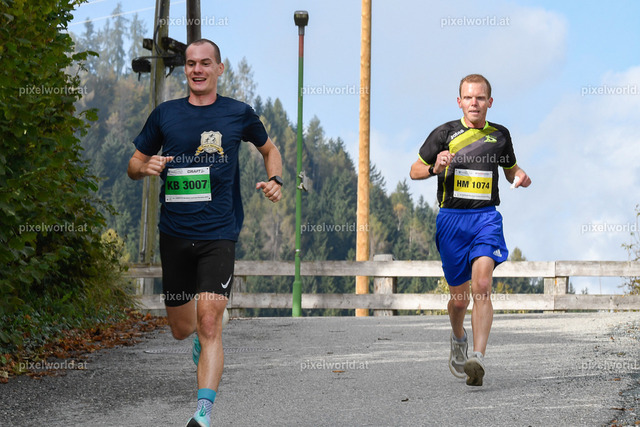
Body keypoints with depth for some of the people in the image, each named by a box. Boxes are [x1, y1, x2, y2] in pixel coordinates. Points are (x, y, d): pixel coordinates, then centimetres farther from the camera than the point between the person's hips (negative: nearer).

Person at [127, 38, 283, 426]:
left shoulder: (239, 114, 3)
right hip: (174, 235, 3)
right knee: (182, 329, 13)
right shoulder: (165, 114, 7)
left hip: (218, 235, -3)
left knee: (209, 324, -18)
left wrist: (276, 181, 1)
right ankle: (205, 341, 49)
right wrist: (146, 167, -10)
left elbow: (270, 148, 21)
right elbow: (134, 165, 14)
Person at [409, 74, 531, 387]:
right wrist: (435, 167, -12)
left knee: (481, 286, -20)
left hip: (486, 217, 0)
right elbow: (414, 170, 9)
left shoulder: (500, 135, 10)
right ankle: (458, 340, 39)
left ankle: (478, 359, -27)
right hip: (451, 219, 0)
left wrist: (521, 176, 3)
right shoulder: (445, 133, 3)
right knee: (459, 296, 7)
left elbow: (511, 169, 27)